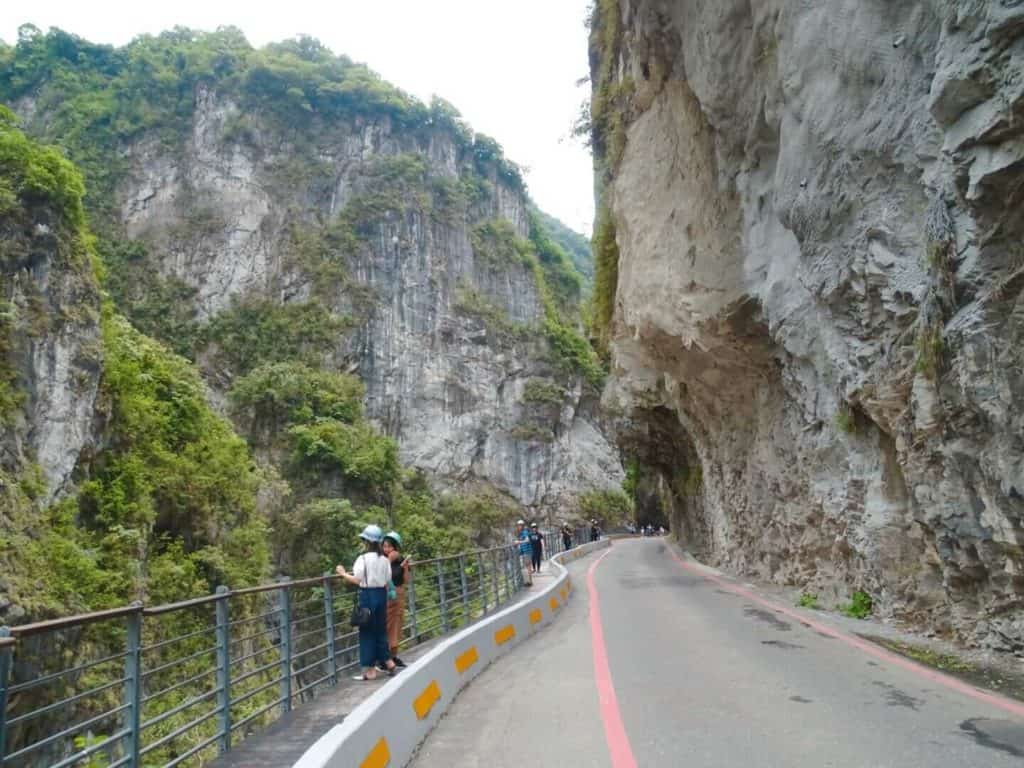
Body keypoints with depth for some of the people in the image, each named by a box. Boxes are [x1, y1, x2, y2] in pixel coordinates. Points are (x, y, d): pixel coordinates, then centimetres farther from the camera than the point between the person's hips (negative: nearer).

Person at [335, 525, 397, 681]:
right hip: (381, 594, 6)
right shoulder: (384, 559, 5)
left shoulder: (363, 558, -12)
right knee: (380, 630, 17)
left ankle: (370, 670, 7)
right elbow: (387, 581, 6)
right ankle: (388, 662, 19)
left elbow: (357, 580, -15)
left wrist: (343, 574, -2)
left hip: (367, 595, -6)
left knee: (367, 632, 3)